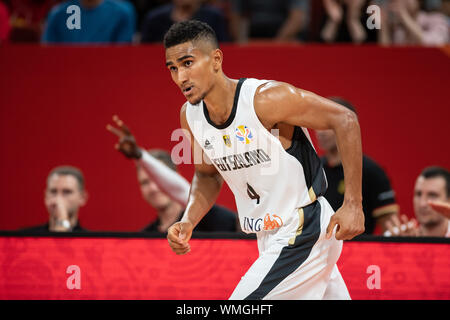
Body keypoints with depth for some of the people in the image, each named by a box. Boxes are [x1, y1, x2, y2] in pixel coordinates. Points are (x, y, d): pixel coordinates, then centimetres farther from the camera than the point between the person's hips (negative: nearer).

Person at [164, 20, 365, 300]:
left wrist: (353, 205, -20)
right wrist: (188, 222, -3)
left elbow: (345, 120, -18)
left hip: (304, 232, -7)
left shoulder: (265, 98, -24)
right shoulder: (190, 116, -2)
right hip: (270, 239, 7)